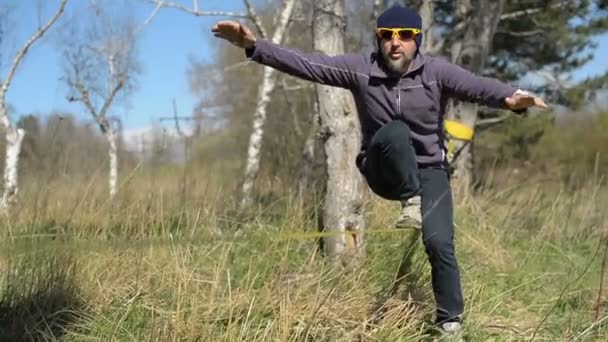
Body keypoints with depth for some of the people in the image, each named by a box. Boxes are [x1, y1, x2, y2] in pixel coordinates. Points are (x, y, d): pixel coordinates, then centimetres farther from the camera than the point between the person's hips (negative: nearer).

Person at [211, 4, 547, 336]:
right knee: (396, 132, -33)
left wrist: (509, 97, -54)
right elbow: (307, 64, -16)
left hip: (429, 170, 0)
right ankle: (411, 202, -15)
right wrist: (254, 46, -29)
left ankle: (450, 320, 6)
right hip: (384, 172, 0)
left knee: (438, 242, -15)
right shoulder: (361, 68, -10)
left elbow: (478, 85, -31)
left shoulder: (435, 71, -14)